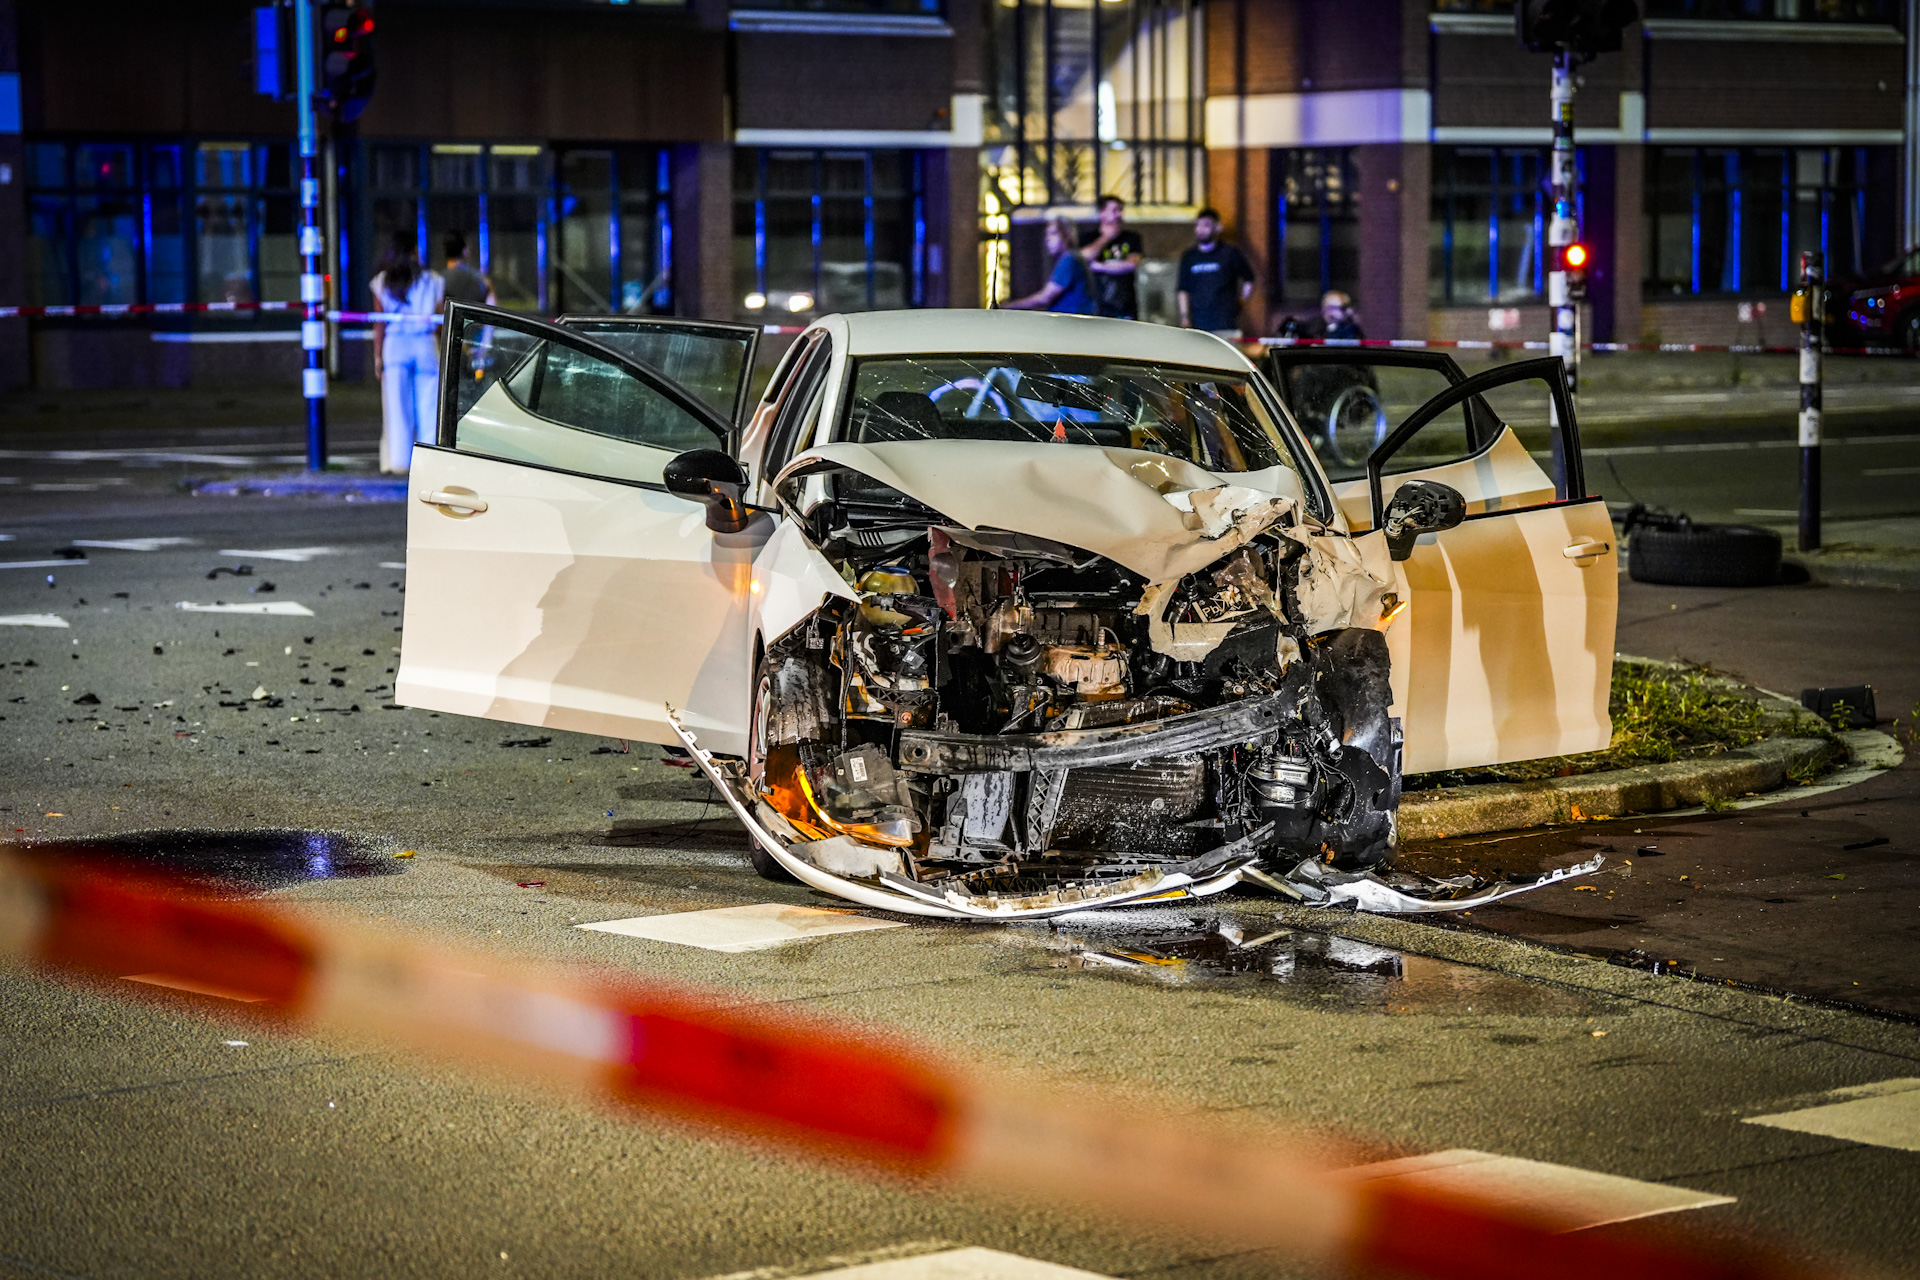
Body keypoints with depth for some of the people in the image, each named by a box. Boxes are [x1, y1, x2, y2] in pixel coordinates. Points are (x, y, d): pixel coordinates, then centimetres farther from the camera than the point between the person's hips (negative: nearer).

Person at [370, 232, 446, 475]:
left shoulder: (382, 283, 0)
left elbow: (379, 323, -2)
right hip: (426, 345, 1)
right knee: (428, 405, 4)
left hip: (394, 346, 0)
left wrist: (377, 356, 2)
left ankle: (399, 461, 0)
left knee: (397, 406, 2)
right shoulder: (432, 281, 3)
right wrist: (444, 351, 11)